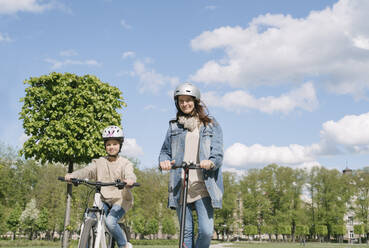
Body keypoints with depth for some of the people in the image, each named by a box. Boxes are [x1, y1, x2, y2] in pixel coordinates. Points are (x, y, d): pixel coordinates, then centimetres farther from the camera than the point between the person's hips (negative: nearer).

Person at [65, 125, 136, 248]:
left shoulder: (125, 163, 1)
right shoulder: (99, 162, 8)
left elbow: (129, 174, -20)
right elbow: (87, 170, -9)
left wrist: (130, 180, -46)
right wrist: (72, 175, -30)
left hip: (120, 200, -3)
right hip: (103, 200, 3)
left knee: (110, 222, -26)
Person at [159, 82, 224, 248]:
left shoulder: (211, 125, 12)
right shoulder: (174, 126, 19)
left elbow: (217, 151, 1)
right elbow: (165, 150, 16)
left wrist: (211, 162, -22)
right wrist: (163, 161, -8)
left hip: (203, 186, -2)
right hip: (180, 186, 2)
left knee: (206, 231, -13)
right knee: (186, 231, 2)